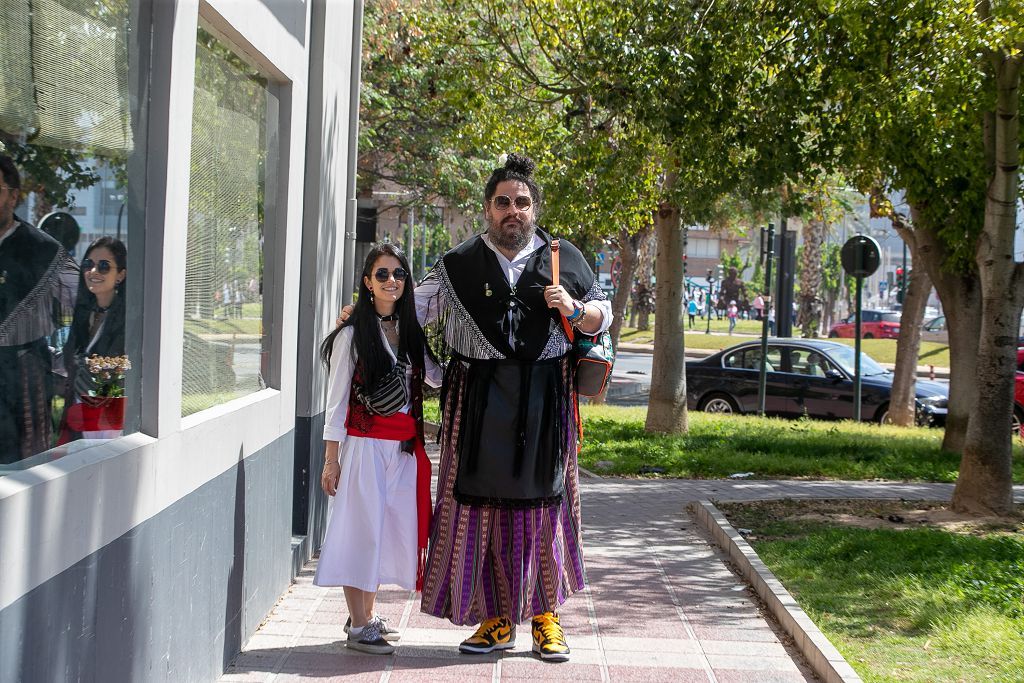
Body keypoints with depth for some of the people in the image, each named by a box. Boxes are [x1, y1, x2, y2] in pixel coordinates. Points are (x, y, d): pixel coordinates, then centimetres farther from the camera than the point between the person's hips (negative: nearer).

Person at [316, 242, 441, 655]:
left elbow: (437, 376, 20)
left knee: (389, 528, 10)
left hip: (404, 447, 6)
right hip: (365, 445, -6)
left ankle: (367, 614, 23)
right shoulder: (353, 335, -5)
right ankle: (358, 626, 4)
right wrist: (331, 459, -9)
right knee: (362, 527, -2)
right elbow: (337, 400, -6)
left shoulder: (410, 333, 11)